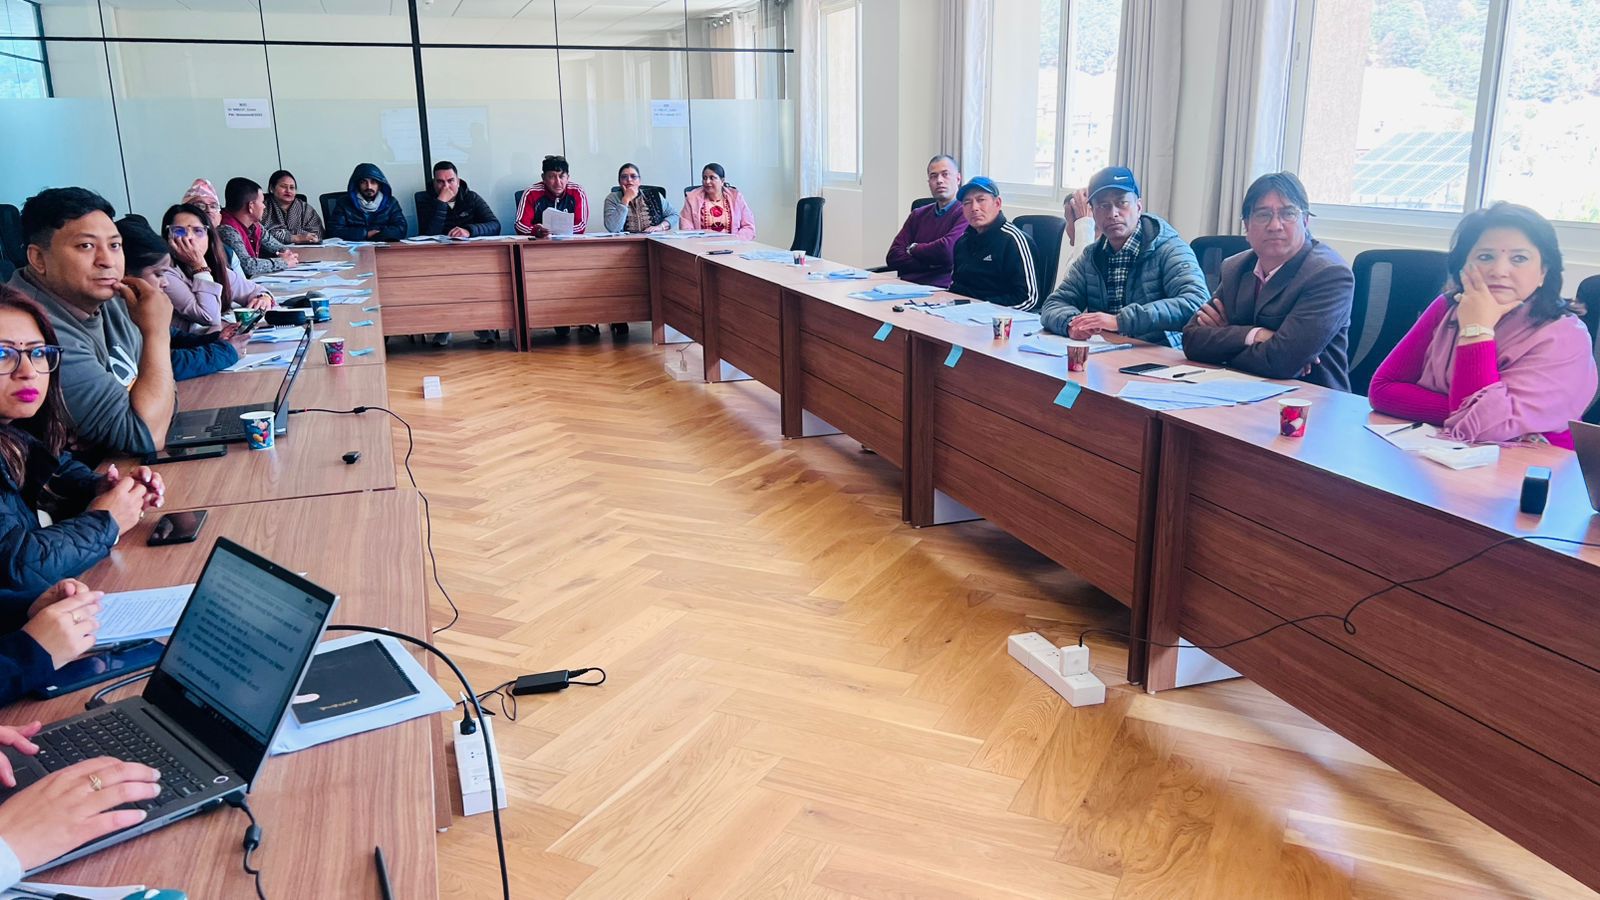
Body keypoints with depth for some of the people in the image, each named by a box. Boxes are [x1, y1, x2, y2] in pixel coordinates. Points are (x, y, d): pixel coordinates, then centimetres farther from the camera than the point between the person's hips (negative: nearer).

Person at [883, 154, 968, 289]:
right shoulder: (918, 215, 21)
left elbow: (946, 250, -15)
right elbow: (893, 257, 11)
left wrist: (913, 249, 5)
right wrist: (931, 264, -6)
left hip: (939, 289, -5)